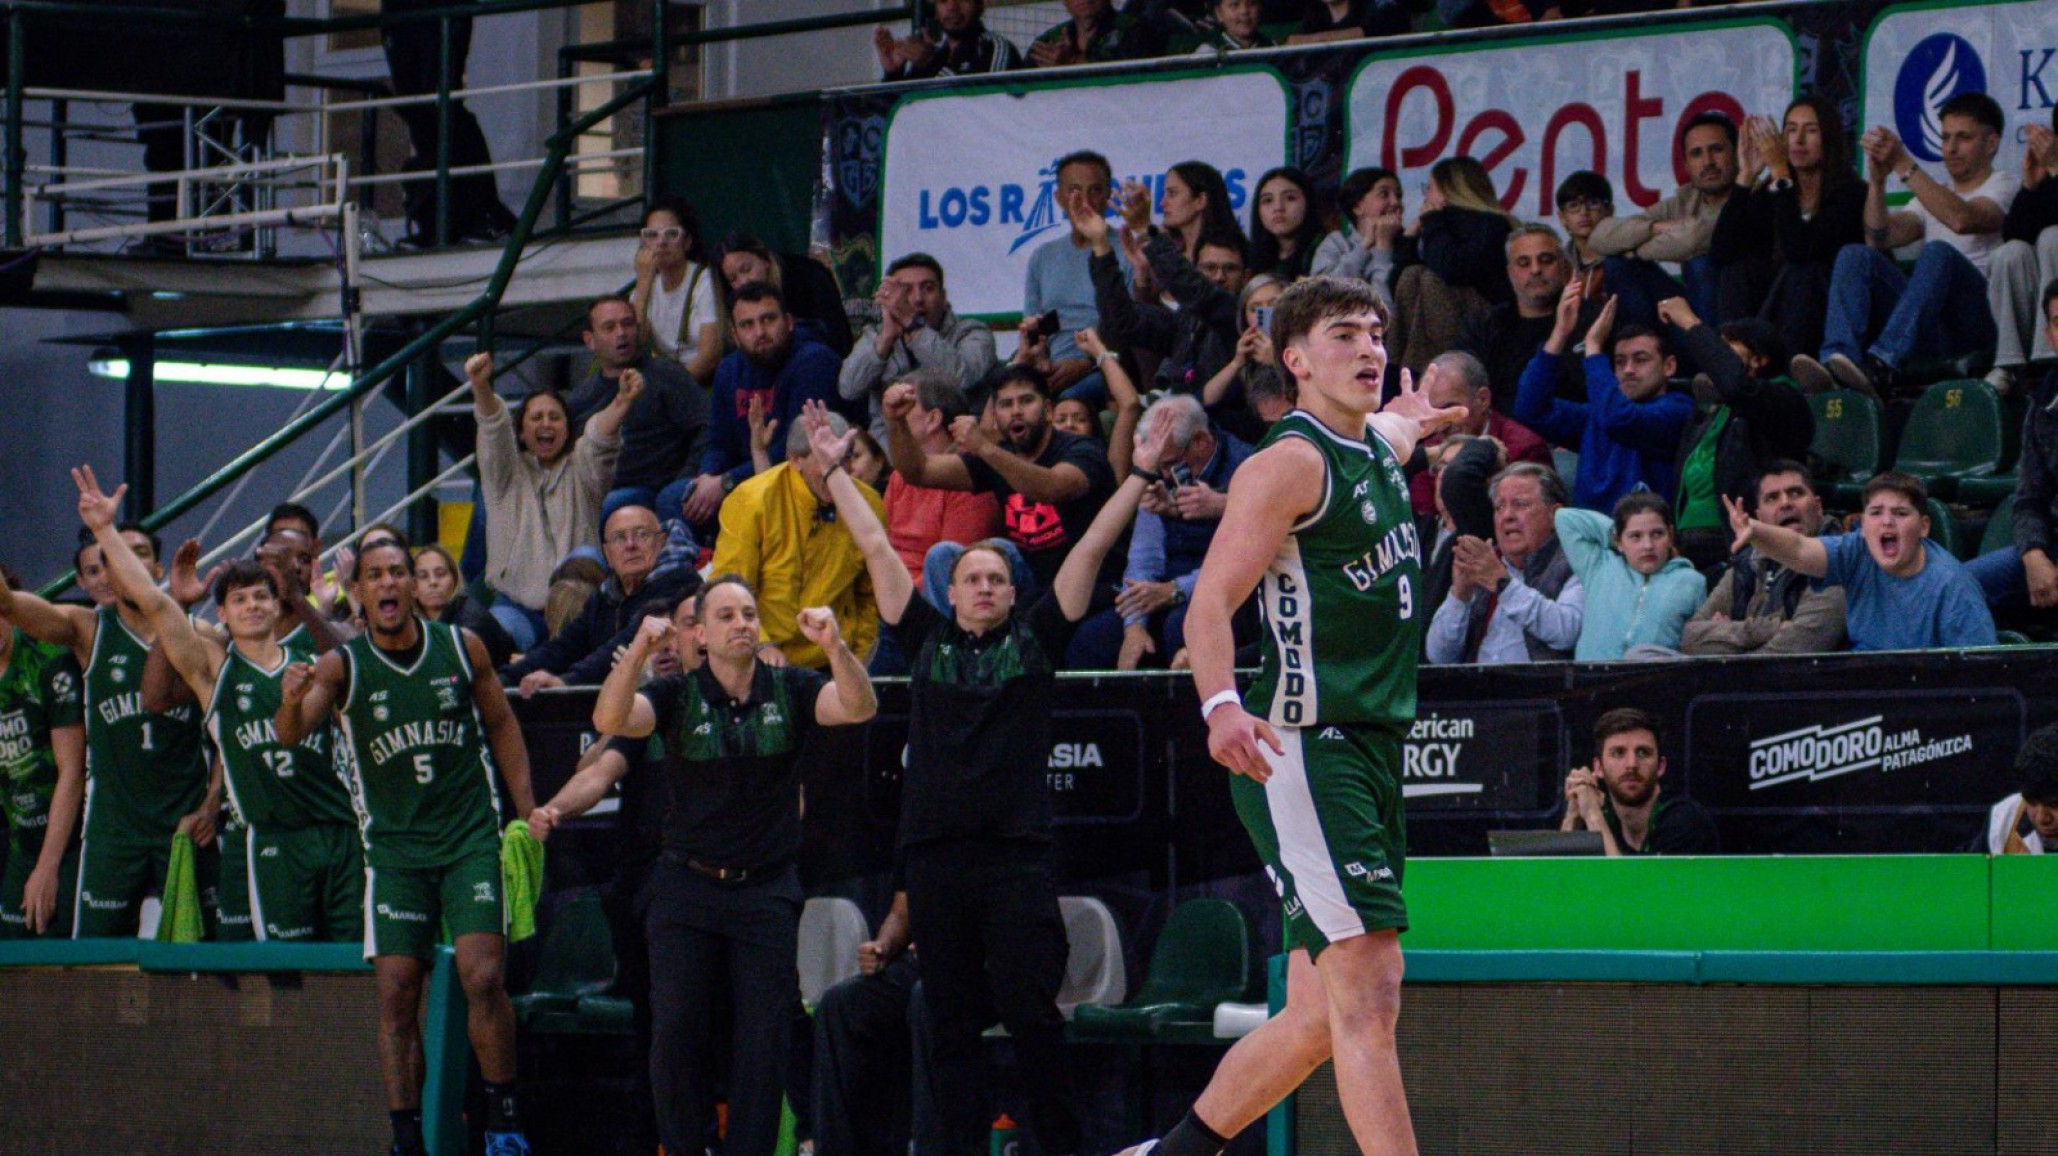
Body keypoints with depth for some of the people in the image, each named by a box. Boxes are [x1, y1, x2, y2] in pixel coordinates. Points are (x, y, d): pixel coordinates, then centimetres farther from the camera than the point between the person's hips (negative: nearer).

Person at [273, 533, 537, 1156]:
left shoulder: (462, 649, -1)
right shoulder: (343, 667, -5)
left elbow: (502, 725, 12)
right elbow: (292, 735, -20)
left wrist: (528, 814, 9)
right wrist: (290, 701, -43)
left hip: (471, 839, 0)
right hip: (394, 845, 0)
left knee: (483, 978, -12)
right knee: (396, 996, -4)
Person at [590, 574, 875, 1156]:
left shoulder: (790, 690, 1)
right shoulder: (677, 695, -1)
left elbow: (859, 707, -15)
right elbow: (610, 720, -17)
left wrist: (834, 645, -34)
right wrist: (638, 651, -34)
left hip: (767, 890, 0)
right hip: (687, 885, 0)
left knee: (765, 1037, -2)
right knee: (676, 1031, -5)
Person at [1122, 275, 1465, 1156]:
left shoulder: (1373, 448, 17)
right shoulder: (1290, 462, -8)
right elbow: (1210, 602, -17)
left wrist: (1409, 424, 67)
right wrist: (1223, 707, -34)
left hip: (1370, 752, 9)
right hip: (1302, 751, -9)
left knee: (1320, 1016, 8)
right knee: (1368, 993, -17)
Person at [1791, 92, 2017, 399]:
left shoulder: (2006, 187, 11)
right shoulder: (1933, 196, 30)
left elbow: (1962, 219, -14)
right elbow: (1879, 238, 11)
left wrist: (1904, 165, -16)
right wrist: (1877, 179, -4)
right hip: (1933, 332, 5)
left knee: (1938, 253, -33)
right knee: (1854, 255, -13)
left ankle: (1881, 366, -51)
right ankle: (1835, 364, -39)